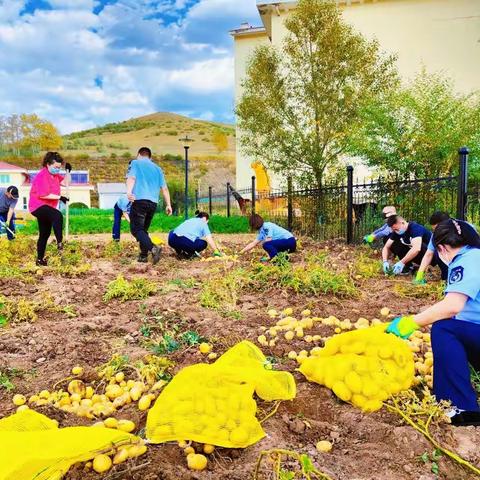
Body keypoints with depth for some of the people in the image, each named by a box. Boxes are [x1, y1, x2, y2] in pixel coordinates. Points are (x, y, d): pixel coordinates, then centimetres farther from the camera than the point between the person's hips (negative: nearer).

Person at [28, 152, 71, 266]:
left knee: (45, 234, 14)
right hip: (38, 206, -10)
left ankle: (40, 259, 24)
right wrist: (60, 197, -23)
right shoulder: (42, 176, -18)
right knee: (58, 216, -37)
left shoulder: (55, 174, 10)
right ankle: (60, 242, -37)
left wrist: (68, 171, -3)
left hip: (46, 207, 10)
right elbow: (43, 195, -25)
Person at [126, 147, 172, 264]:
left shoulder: (135, 163, 9)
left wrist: (129, 192, -25)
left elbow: (131, 178, -10)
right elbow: (164, 188, 16)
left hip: (139, 200, -5)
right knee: (143, 229, 18)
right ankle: (143, 256, 13)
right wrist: (168, 205, 17)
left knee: (136, 229, -8)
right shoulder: (157, 168, 22)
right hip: (153, 203, 5)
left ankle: (153, 248, -30)